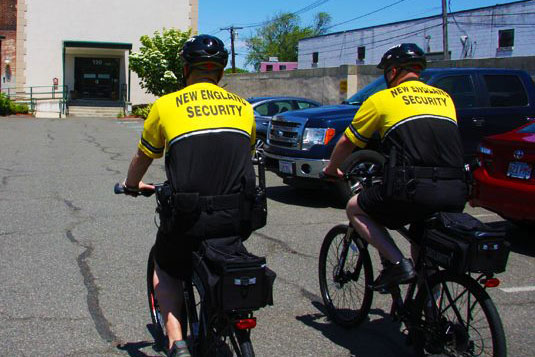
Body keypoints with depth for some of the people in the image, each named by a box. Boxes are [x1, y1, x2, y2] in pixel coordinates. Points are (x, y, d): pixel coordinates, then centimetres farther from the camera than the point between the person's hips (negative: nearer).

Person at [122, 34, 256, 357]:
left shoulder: (166, 105, 7)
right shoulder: (243, 107, 14)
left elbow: (142, 158, 20)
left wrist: (132, 185, 42)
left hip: (189, 219, -2)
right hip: (238, 219, 3)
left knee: (165, 270, 25)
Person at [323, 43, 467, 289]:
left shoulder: (382, 99, 10)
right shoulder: (444, 97, 23)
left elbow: (347, 142, 19)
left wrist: (331, 169, 37)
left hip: (414, 189, -5)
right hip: (456, 195, 6)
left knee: (355, 209, 18)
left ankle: (397, 263, 1)